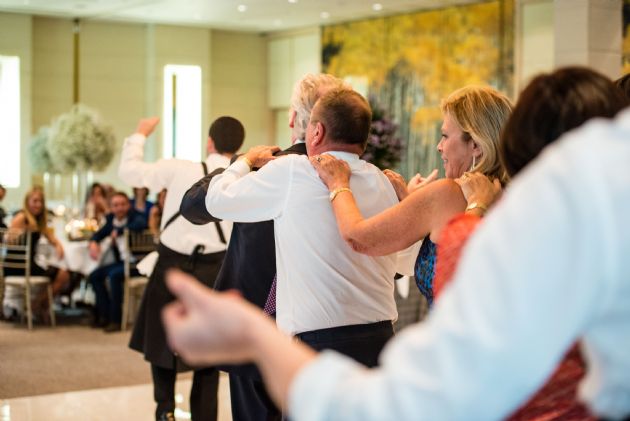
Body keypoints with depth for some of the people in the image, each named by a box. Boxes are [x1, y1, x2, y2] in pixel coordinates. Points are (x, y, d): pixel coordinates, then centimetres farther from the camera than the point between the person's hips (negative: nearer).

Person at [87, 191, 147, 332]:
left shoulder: (134, 216, -10)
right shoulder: (111, 219, 9)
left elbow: (140, 225, -33)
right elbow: (98, 234, 18)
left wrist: (118, 231, -25)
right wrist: (93, 243, -6)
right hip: (121, 261, 8)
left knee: (114, 275, -30)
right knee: (94, 276, -2)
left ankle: (115, 319, -21)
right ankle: (105, 315, 4)